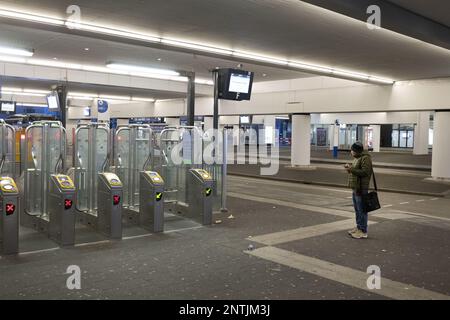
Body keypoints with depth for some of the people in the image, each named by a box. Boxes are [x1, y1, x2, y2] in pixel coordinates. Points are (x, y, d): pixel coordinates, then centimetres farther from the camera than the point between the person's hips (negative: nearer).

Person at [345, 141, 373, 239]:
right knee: (357, 209, 17)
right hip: (355, 188, 10)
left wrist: (352, 169, -23)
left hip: (361, 188, -10)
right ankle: (358, 228, 28)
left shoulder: (365, 158, -15)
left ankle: (363, 232, 1)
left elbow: (365, 172, -24)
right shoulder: (357, 158, 17)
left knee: (361, 210, -5)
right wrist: (350, 167, 7)